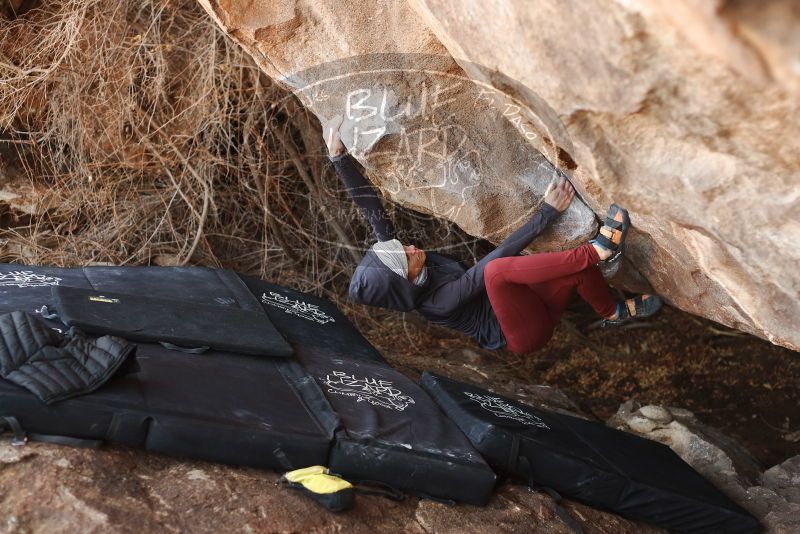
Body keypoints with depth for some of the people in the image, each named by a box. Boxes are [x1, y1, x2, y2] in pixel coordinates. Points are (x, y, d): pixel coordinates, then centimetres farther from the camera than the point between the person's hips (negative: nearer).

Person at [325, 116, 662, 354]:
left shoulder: (388, 260, -8)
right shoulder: (438, 302, -28)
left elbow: (369, 206, -13)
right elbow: (496, 257, -32)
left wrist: (339, 157, -21)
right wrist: (547, 213, -33)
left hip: (522, 307, 8)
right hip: (527, 333, -8)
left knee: (580, 263, -16)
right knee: (498, 271, -38)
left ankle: (614, 312, 6)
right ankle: (599, 249, -35)